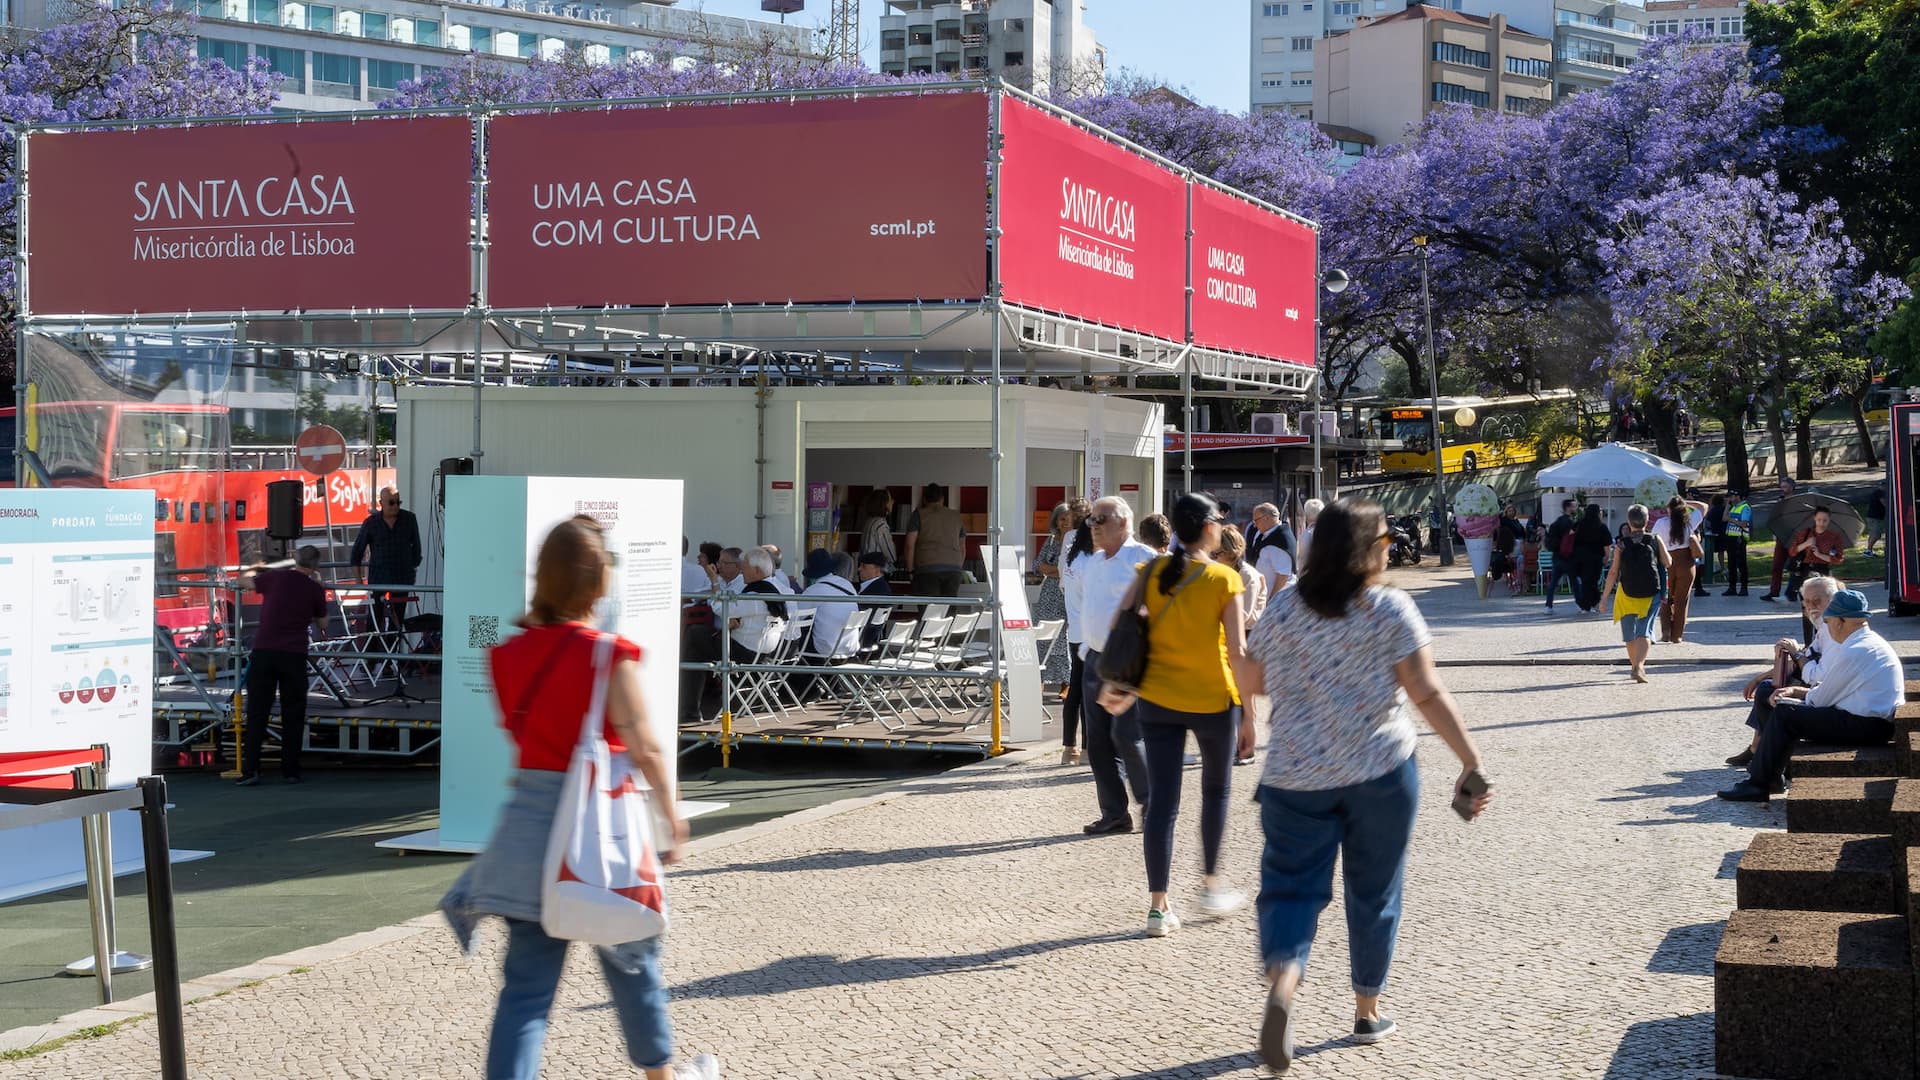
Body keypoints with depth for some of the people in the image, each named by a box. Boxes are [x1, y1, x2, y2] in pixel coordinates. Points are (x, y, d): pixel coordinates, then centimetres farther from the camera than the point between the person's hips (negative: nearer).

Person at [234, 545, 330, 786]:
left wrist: (254, 570, 39)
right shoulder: (316, 589, 3)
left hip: (263, 651, 0)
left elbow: (240, 582, 18)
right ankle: (290, 770, 12)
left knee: (257, 713, 4)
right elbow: (322, 625, 18)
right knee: (293, 715, 10)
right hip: (294, 655, 0)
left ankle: (250, 770, 0)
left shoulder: (275, 578, 2)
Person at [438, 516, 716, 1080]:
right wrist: (672, 816, -6)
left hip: (527, 824, 4)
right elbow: (645, 748, -15)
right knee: (631, 960, 18)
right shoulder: (609, 655, -14)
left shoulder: (510, 654, 2)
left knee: (527, 981, 5)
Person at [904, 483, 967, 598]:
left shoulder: (918, 515, 6)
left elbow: (910, 545, -2)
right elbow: (963, 549, 21)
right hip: (953, 570, 4)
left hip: (927, 569, -3)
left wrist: (910, 569, 6)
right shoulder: (956, 517, 18)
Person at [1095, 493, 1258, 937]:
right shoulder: (1224, 580, -10)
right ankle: (1211, 884, 28)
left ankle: (1158, 907, 2)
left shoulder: (1153, 572, -1)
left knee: (1161, 800, 4)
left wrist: (1113, 683, 3)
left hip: (1157, 699, 3)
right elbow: (1238, 654, -13)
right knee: (1216, 790, 21)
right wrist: (1248, 714, -8)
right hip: (1212, 700, -2)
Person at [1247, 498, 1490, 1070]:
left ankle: (1282, 979, -26)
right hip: (1381, 770, -1)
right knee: (1374, 893, 16)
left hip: (1295, 776, 1)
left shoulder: (1281, 609, 0)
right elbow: (1428, 694, -12)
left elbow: (1258, 683, 11)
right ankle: (1368, 1011, 27)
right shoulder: (1391, 610, -9)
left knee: (1291, 886, 3)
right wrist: (1472, 761, -7)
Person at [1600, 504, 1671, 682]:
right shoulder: (1655, 540, -1)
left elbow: (1613, 572, -4)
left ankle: (1637, 666, 23)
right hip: (1651, 593, 0)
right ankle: (1639, 667, -21)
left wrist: (1605, 596, 2)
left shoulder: (1621, 544, -2)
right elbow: (1668, 562, 9)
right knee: (1643, 631, -3)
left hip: (1627, 594, 0)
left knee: (1629, 634, 14)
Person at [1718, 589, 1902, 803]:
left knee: (1784, 713, -17)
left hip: (1867, 727, -11)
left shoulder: (1855, 652, -20)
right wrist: (1795, 691, 7)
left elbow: (1820, 699, -13)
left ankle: (1758, 785, -12)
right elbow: (1829, 692, 17)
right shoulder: (1867, 642, 14)